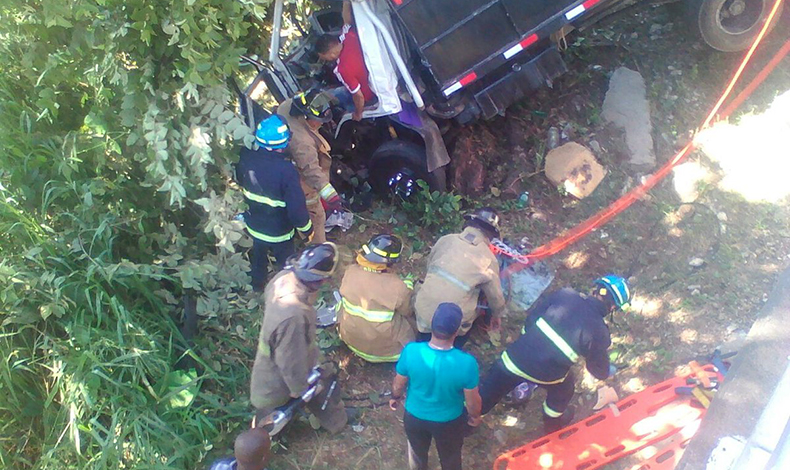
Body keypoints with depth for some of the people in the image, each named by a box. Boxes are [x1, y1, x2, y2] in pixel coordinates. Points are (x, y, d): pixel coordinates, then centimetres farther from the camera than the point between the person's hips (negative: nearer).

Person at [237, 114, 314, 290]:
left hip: (253, 225, 5)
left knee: (258, 256, 32)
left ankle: (257, 285, 56)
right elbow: (296, 206, -29)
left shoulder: (246, 157, -19)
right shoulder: (286, 170, -36)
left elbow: (239, 179, 3)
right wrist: (306, 228, -12)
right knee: (285, 263, 22)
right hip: (279, 232, -5)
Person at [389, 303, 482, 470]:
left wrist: (395, 397, 12)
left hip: (414, 416, 2)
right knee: (450, 456, 31)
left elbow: (398, 384, -11)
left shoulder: (411, 351, -30)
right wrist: (475, 416, 5)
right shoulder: (466, 363, -35)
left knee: (417, 451, 34)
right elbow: (472, 401, -18)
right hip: (449, 421, -1)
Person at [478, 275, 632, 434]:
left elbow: (532, 315, 7)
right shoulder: (599, 332, -8)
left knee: (486, 394, 23)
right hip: (546, 374, -1)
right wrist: (607, 371, 30)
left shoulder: (564, 295, -4)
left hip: (516, 357, 1)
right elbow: (599, 370, 6)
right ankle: (553, 424, 58)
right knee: (563, 388, 34)